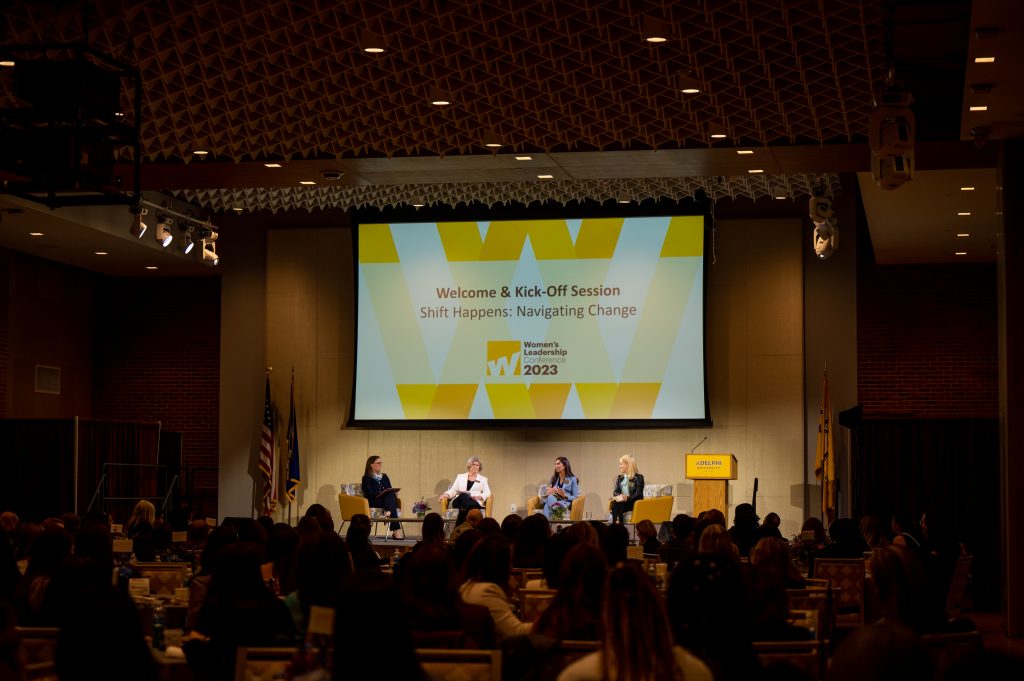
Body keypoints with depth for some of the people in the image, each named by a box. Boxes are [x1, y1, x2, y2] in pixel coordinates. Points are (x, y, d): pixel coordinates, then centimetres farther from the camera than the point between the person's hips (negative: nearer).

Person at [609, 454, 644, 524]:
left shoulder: (638, 477, -1)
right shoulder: (620, 478, 17)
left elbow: (638, 494, -10)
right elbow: (615, 491, 11)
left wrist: (627, 498, -27)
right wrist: (619, 496, -13)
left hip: (634, 503, -4)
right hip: (622, 502, 4)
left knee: (618, 504, -33)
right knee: (615, 503, -31)